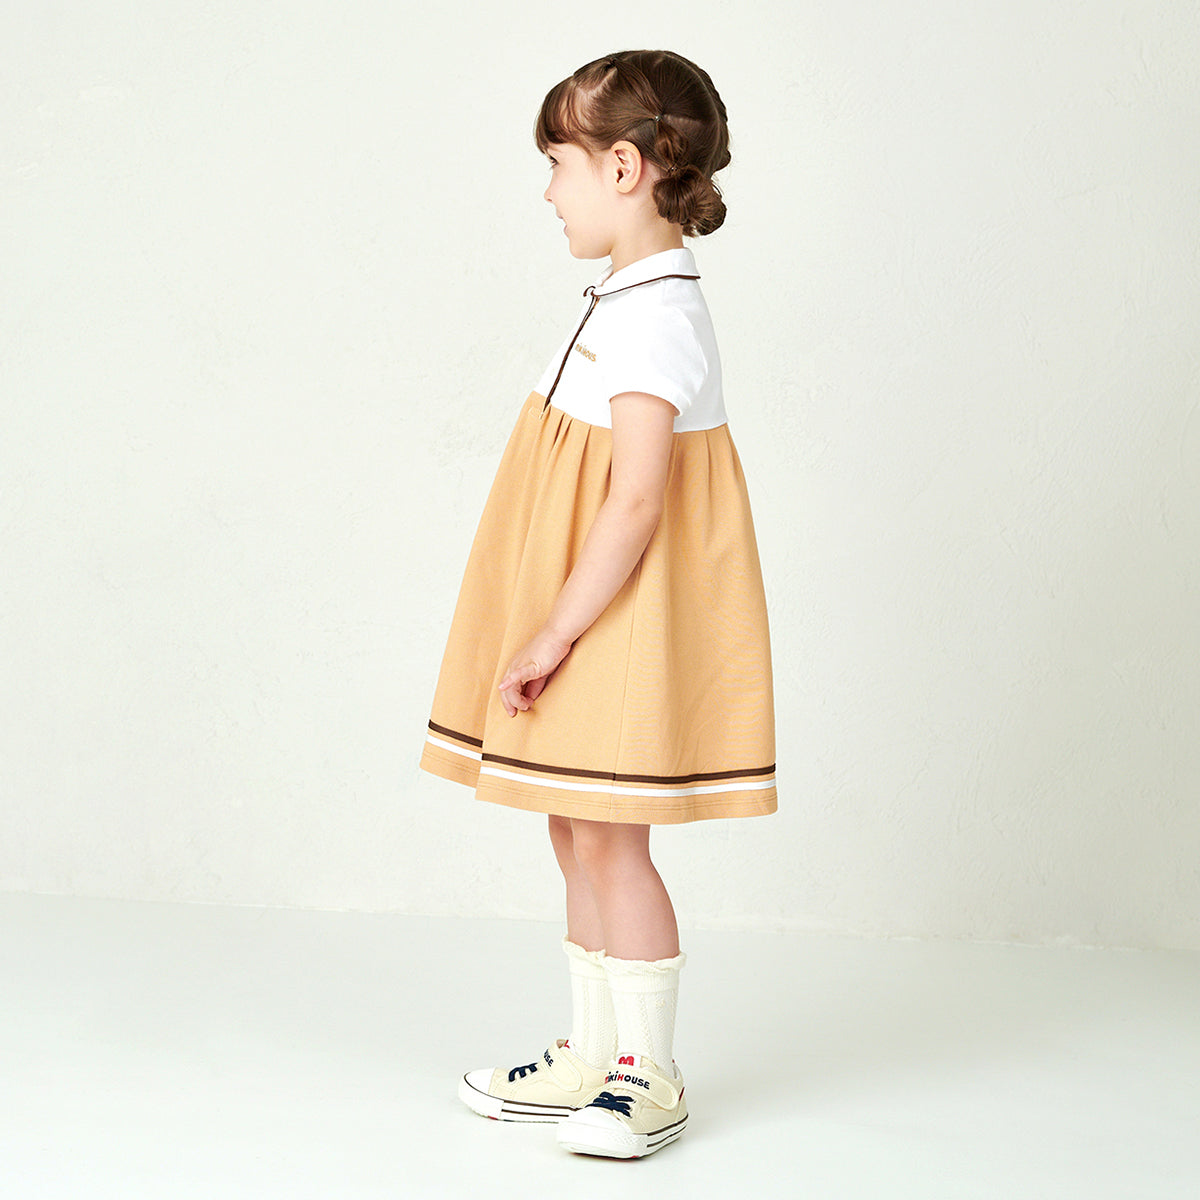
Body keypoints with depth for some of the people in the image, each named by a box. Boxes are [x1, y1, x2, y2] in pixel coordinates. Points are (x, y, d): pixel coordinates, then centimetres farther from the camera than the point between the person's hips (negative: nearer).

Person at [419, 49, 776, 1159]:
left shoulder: (653, 317, -20)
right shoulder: (640, 296, 12)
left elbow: (635, 506, -24)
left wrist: (553, 635, -21)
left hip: (618, 615, -10)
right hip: (592, 617, 10)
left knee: (607, 839, -2)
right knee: (579, 836, 15)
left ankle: (649, 1079, 12)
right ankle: (592, 1057, 27)